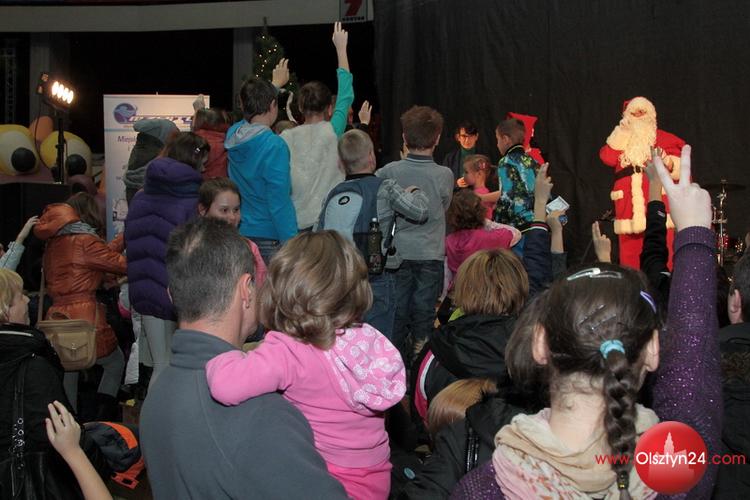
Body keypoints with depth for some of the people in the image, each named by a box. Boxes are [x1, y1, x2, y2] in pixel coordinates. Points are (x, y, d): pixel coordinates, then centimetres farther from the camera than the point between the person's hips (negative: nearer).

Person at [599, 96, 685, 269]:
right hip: (629, 208, 3)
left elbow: (680, 168, 3)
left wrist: (667, 160, -18)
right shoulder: (620, 140, 21)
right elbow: (608, 158, 1)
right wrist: (622, 132, 3)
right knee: (629, 254, 1)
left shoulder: (663, 138, 13)